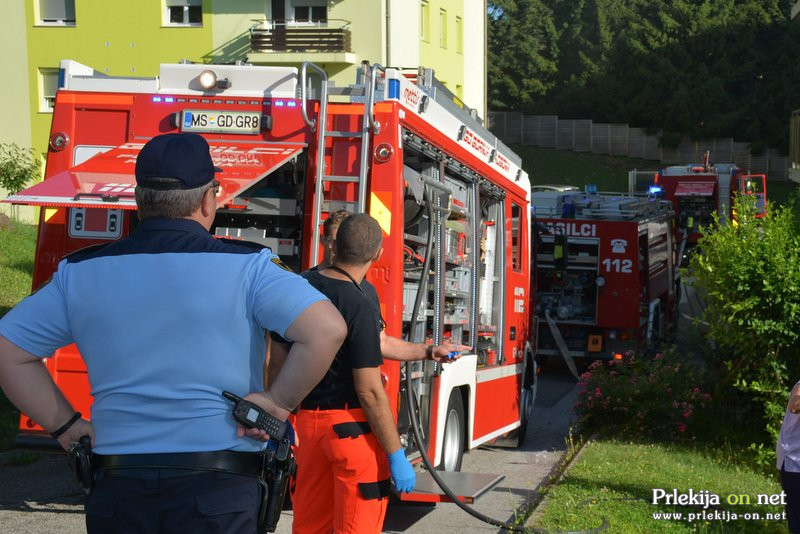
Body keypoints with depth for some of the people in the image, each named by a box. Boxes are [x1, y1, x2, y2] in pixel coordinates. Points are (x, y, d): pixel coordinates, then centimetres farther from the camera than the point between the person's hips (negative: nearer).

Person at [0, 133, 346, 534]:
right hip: (216, 486, -3)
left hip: (117, 488, 3)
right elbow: (327, 330, -18)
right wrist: (280, 403, -8)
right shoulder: (246, 266, -8)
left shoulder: (81, 272, 4)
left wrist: (65, 425, 10)